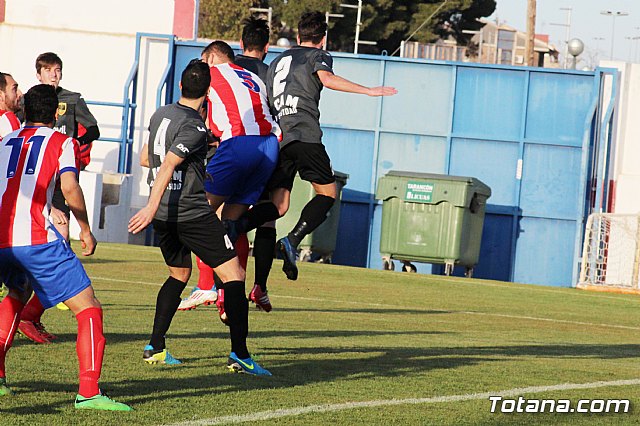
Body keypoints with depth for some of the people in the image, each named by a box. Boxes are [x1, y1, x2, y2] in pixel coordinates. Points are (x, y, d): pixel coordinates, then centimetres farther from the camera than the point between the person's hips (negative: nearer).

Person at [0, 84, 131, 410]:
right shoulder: (61, 142, 8)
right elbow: (69, 187, -7)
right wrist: (86, 230, 4)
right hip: (36, 238, -6)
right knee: (88, 308, -2)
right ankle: (88, 392, -18)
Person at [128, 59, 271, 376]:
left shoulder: (160, 114, 10)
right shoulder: (195, 127, -14)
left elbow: (148, 159, 23)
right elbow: (168, 164, -25)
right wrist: (152, 207, -31)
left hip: (164, 215, 8)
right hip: (192, 212, -8)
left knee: (179, 273, 26)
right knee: (233, 275, -4)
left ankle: (155, 347, 18)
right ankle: (239, 354, -14)